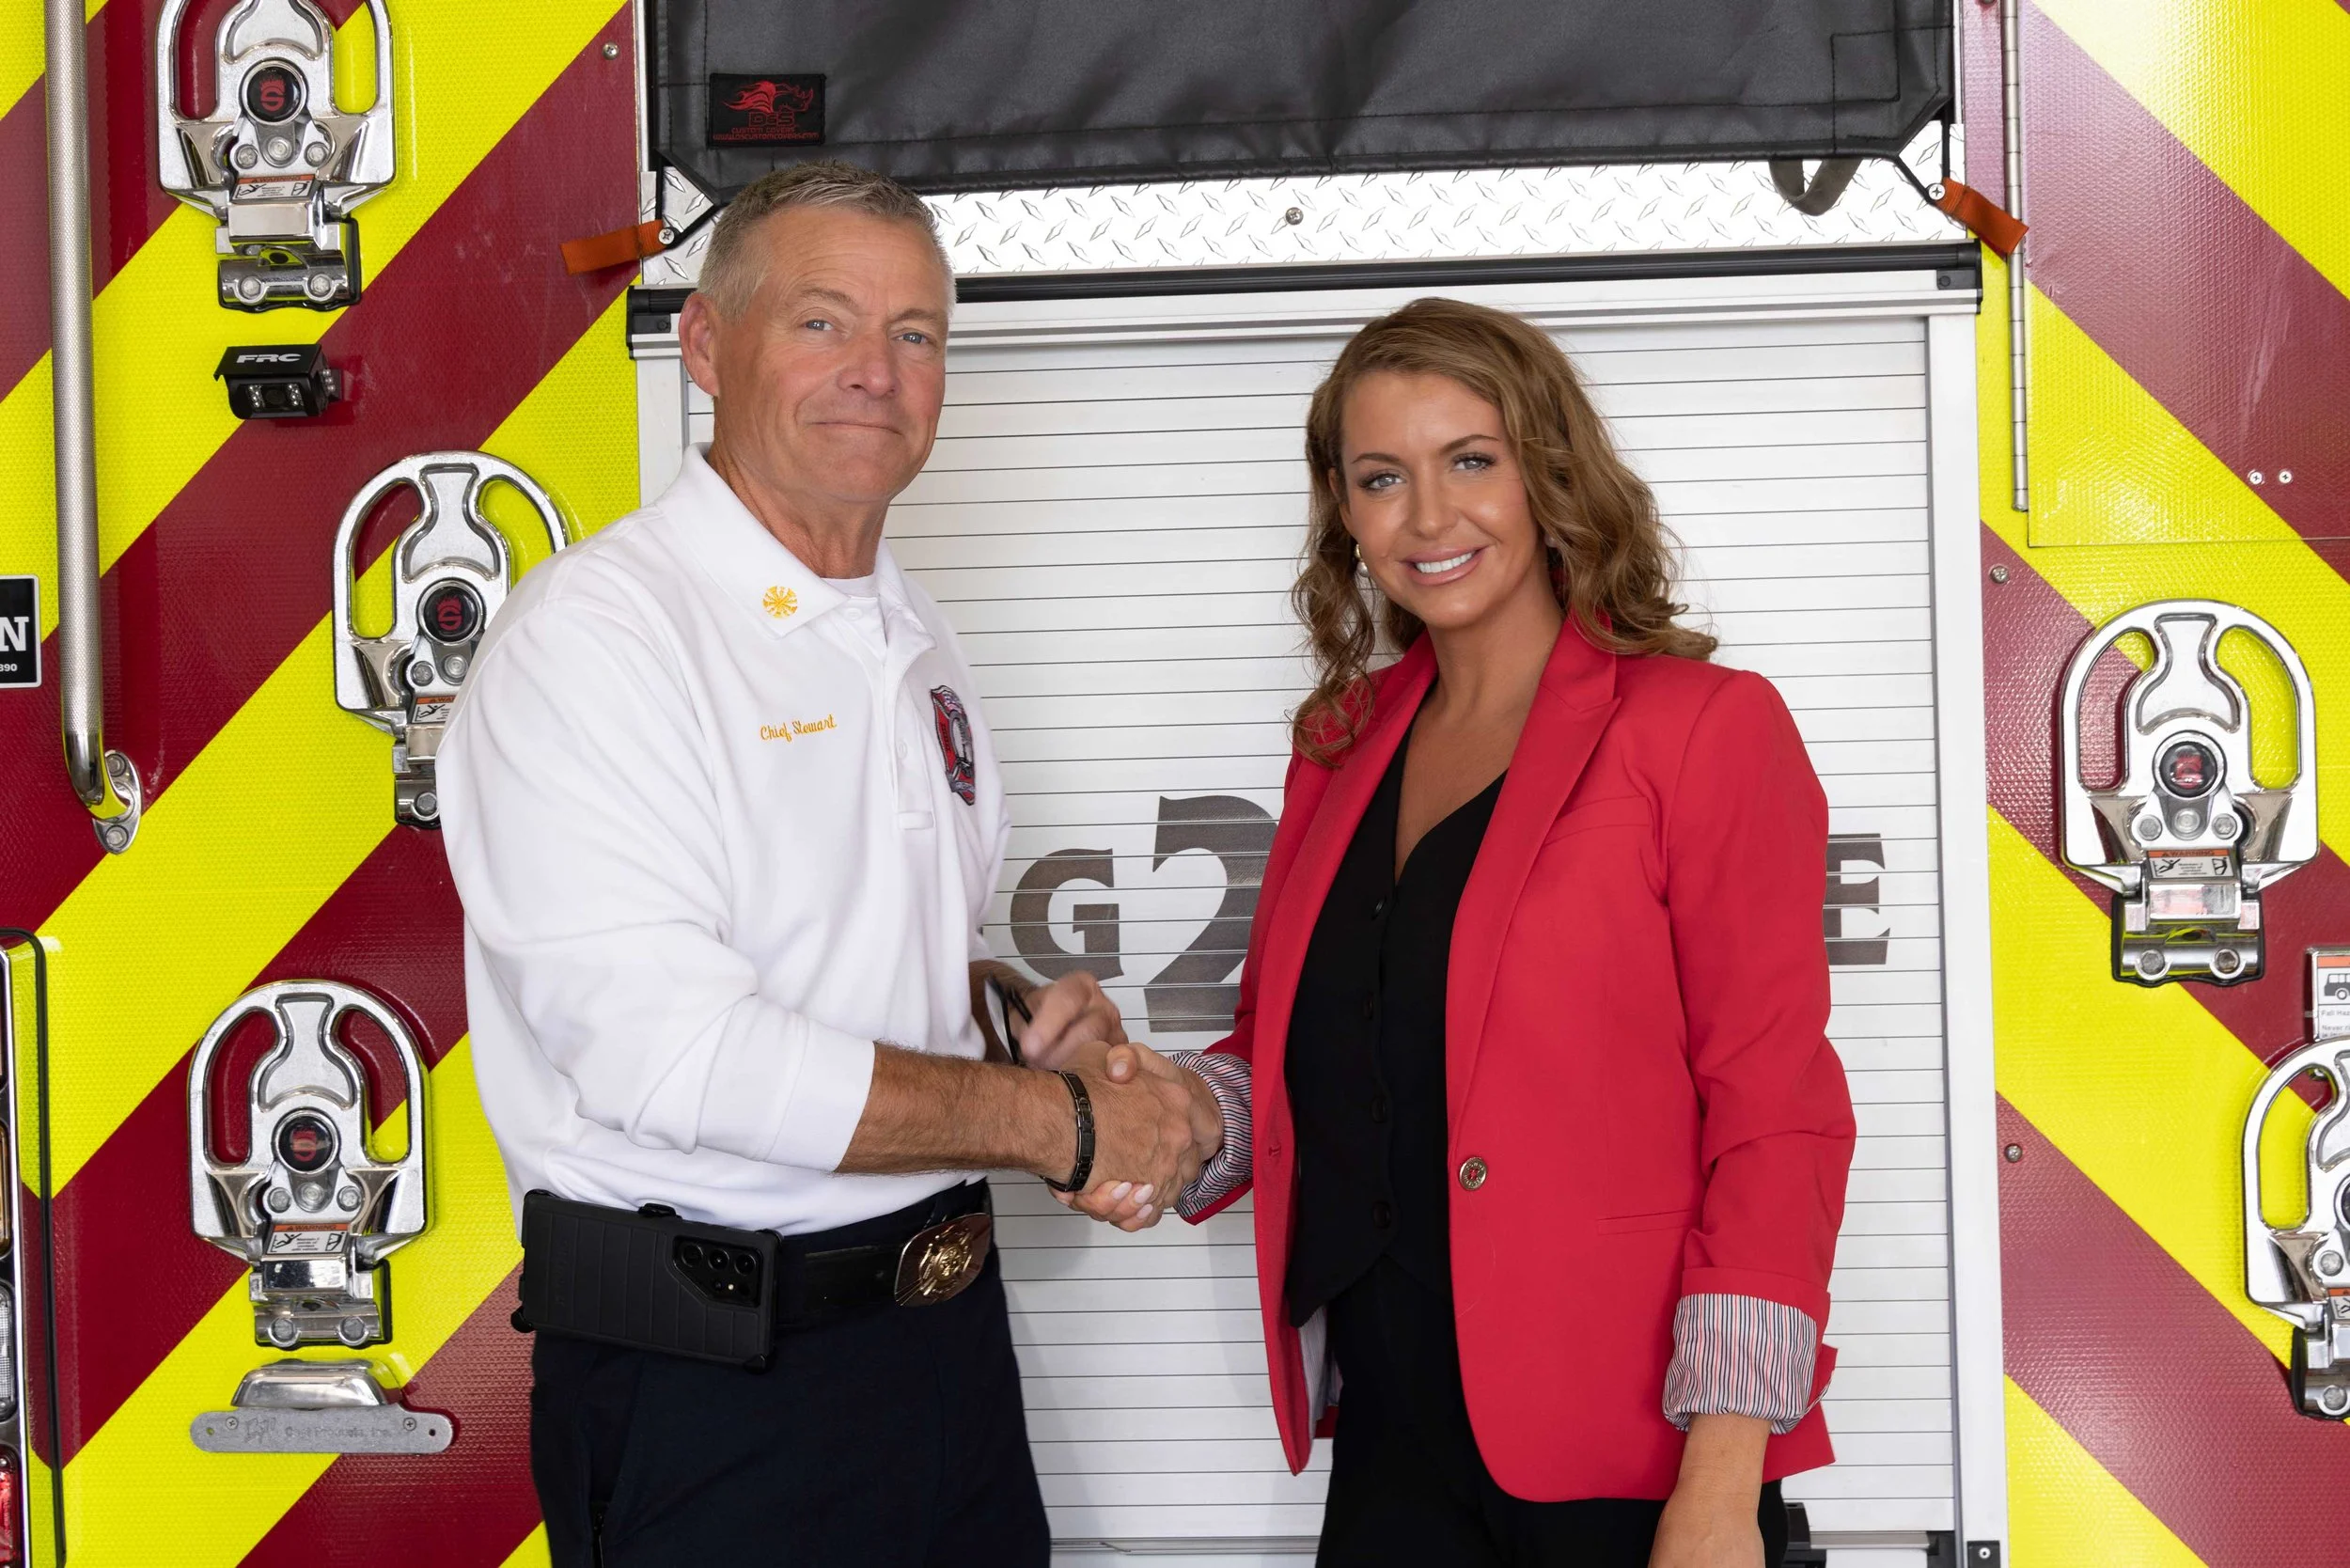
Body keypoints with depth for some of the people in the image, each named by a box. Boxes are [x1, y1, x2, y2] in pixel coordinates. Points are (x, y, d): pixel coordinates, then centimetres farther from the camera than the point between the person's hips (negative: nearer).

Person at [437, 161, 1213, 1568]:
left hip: (948, 1333, 8)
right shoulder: (594, 634, -15)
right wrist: (1055, 1119, -19)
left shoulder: (913, 643, 12)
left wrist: (1013, 1008, 2)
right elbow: (665, 1048, -25)